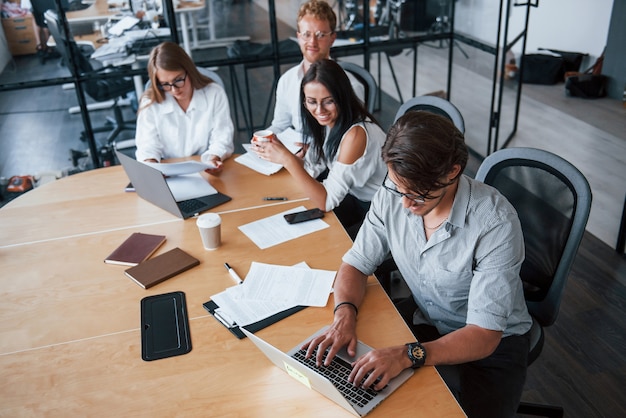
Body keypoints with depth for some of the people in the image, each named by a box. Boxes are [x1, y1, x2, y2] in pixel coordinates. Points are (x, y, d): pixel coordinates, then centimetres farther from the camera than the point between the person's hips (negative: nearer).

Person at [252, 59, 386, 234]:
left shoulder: (356, 133, -30)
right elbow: (311, 168, -2)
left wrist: (288, 159, -37)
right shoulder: (329, 121, -6)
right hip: (354, 197, 7)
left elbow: (327, 201, -29)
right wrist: (279, 152, -19)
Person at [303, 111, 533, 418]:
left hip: (493, 342, -3)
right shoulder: (392, 196, -15)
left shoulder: (495, 223, -29)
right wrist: (345, 315, -24)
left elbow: (484, 335, -28)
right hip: (426, 321, 4)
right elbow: (356, 264, -4)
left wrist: (408, 355, -42)